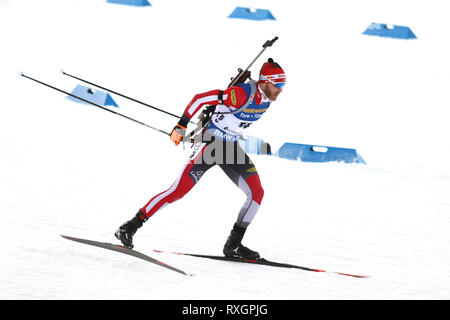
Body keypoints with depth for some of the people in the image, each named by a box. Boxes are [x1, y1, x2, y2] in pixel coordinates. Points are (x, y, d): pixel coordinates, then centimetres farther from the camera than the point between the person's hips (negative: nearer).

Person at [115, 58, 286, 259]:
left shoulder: (267, 98, -1)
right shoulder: (241, 94, -26)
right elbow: (200, 99, -24)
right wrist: (181, 127, -22)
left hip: (230, 148, 8)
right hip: (209, 144, -7)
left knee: (257, 193, -6)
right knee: (178, 191, -14)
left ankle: (233, 245, 3)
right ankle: (129, 228, -7)